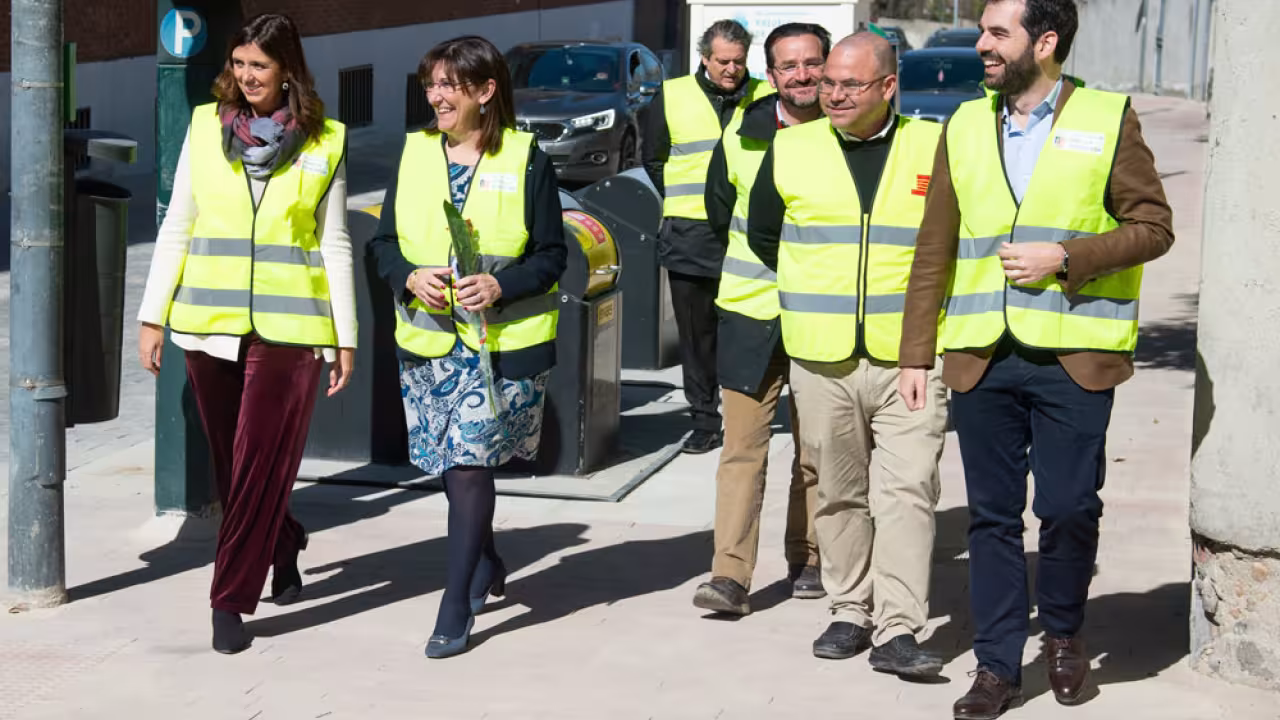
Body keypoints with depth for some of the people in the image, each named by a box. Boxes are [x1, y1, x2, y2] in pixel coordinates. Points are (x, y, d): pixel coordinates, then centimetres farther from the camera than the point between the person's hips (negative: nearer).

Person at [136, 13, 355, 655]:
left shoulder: (324, 143, 2)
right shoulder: (205, 127, 6)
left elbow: (334, 245, 6)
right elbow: (176, 227, 8)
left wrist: (346, 337, 3)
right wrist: (152, 316, 4)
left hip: (286, 328, -2)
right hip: (207, 324, 3)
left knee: (260, 466, -6)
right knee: (229, 463, 12)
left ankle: (232, 601, 2)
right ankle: (284, 549, 37)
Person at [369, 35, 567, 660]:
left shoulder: (526, 161, -4)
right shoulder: (414, 153, 6)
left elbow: (551, 256, -2)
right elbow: (385, 241, 11)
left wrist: (501, 286, -18)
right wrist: (410, 277, -10)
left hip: (502, 343, -4)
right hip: (427, 339, 4)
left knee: (469, 461, -12)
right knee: (452, 463, 12)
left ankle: (457, 605, -5)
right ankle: (486, 565, 37)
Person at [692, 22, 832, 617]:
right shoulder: (741, 137, 0)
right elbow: (719, 213, 17)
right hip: (750, 312, 1)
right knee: (742, 446, -4)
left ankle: (806, 559, 23)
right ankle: (730, 574, -5)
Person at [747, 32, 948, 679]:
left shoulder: (935, 148, 0)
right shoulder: (790, 151, 5)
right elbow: (761, 235, 19)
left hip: (908, 357, -2)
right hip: (821, 359, 2)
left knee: (908, 489, -9)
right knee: (838, 493, 9)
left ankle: (897, 631, -9)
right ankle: (850, 613, 21)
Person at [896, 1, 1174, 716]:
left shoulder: (1108, 119, 1)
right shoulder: (965, 126, 12)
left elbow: (1153, 226, 0)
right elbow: (934, 250, 13)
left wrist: (1063, 257, -13)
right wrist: (916, 353, 9)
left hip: (1072, 357, -3)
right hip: (982, 360, 3)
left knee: (1069, 507, -2)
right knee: (993, 516, 6)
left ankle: (1063, 631, 25)